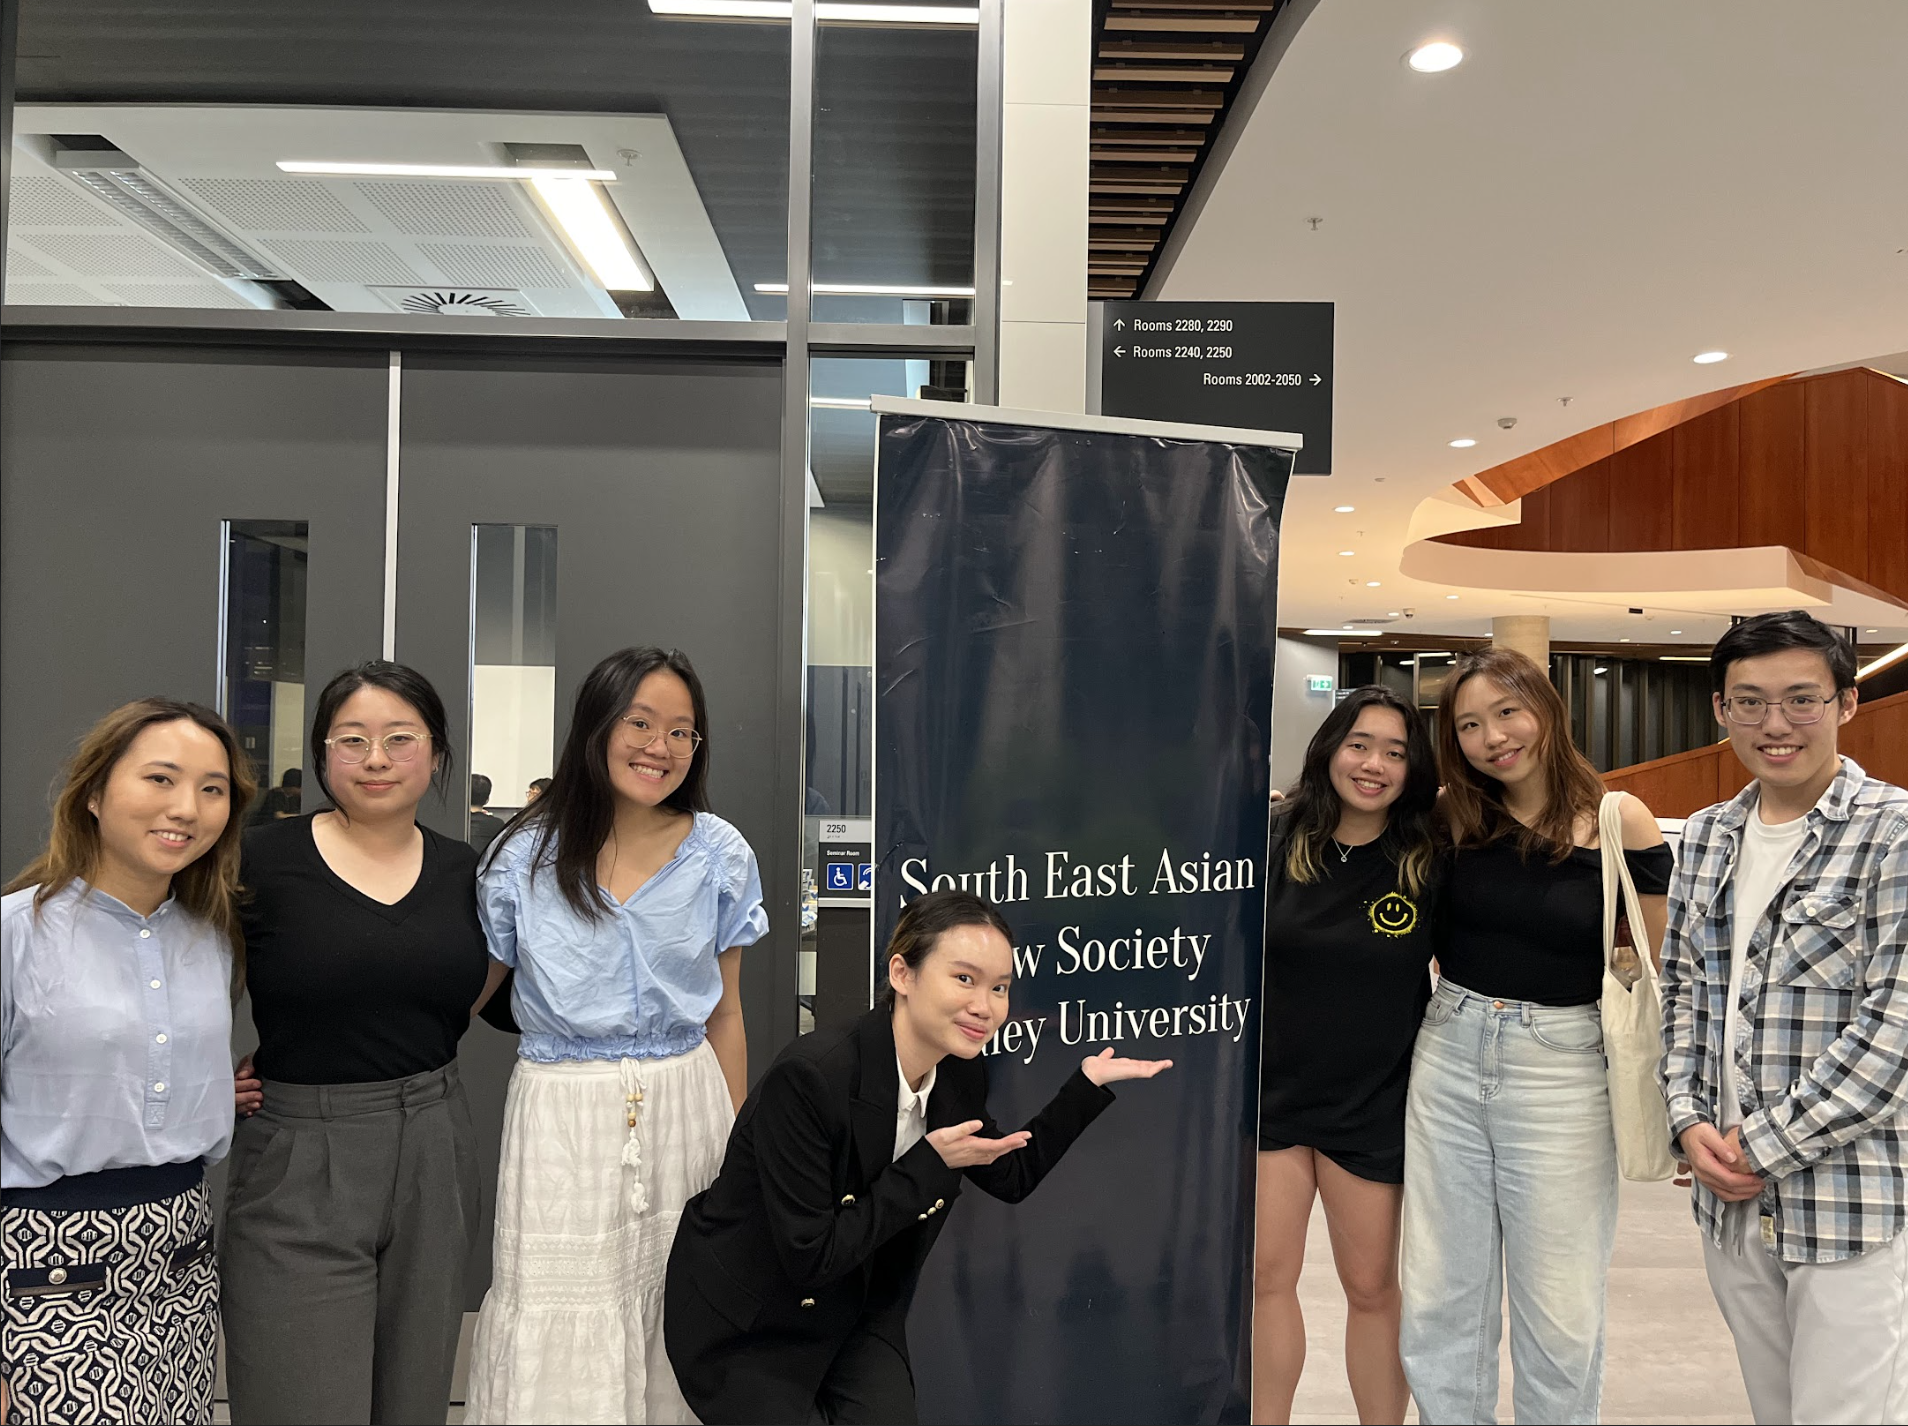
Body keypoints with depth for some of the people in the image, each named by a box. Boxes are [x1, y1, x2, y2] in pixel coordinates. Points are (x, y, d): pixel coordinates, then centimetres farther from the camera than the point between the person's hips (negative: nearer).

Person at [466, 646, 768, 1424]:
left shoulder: (721, 856, -1)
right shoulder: (526, 855, -4)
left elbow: (724, 1016, 6)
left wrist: (737, 1150, 9)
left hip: (684, 1108, 1)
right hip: (562, 1116, -1)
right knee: (560, 1338, 2)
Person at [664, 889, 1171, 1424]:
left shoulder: (960, 1078, -9)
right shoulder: (809, 1077, -31)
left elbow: (1012, 1175, 9)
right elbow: (809, 1261, -27)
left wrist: (1089, 1082, 0)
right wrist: (931, 1166, -26)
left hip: (856, 1312, 5)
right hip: (744, 1329, -5)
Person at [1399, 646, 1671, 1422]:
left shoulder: (1618, 821, -7)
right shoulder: (1451, 817, 1)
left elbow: (1660, 971, -1)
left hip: (1562, 1069, -3)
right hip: (1447, 1060, 3)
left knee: (1560, 1316, 7)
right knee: (1439, 1302, 12)